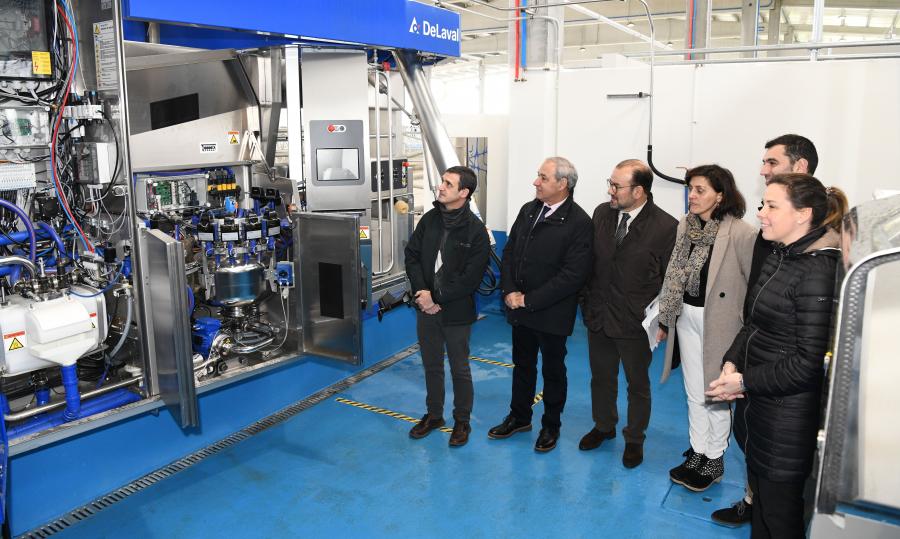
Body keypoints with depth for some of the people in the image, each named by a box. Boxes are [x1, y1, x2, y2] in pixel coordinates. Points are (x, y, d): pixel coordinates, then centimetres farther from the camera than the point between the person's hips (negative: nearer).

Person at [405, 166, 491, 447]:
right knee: (431, 366, 18)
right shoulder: (430, 219, 1)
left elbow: (471, 277, -15)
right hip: (426, 307, 5)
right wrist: (422, 292, -11)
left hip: (456, 312, -4)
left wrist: (437, 299, -16)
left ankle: (462, 421, 29)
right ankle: (434, 415, 37)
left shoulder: (476, 230, -13)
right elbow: (412, 255, 3)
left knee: (459, 370, 11)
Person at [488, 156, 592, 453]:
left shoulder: (578, 222, -17)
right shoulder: (528, 210, 3)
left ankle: (551, 425, 32)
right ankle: (519, 417, 39)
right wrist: (510, 291, -7)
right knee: (522, 364, 20)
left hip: (552, 313, -5)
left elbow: (573, 275, -21)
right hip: (520, 308, 6)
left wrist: (529, 300, -18)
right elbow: (509, 252, 7)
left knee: (553, 370, 13)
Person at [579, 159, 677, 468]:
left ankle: (634, 439, 36)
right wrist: (587, 301, 5)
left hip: (635, 323, -4)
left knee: (638, 384, 16)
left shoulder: (666, 227, -17)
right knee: (601, 378, 22)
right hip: (598, 315, 5)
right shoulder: (602, 213, -3)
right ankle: (603, 426, 45)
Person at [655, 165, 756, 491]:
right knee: (694, 393, 18)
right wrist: (665, 319, 9)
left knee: (716, 395, 9)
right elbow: (673, 275, 6)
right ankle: (697, 453, 36)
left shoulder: (741, 233, -18)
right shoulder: (685, 226, 0)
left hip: (719, 322, -6)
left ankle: (714, 460, 29)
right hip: (687, 317, 6)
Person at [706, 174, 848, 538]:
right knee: (759, 489, 25)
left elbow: (808, 362, -22)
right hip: (755, 401, 8)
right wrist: (731, 362, -3)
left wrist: (745, 381, -16)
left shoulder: (818, 272, -22)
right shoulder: (779, 258, 4)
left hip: (787, 415, -8)